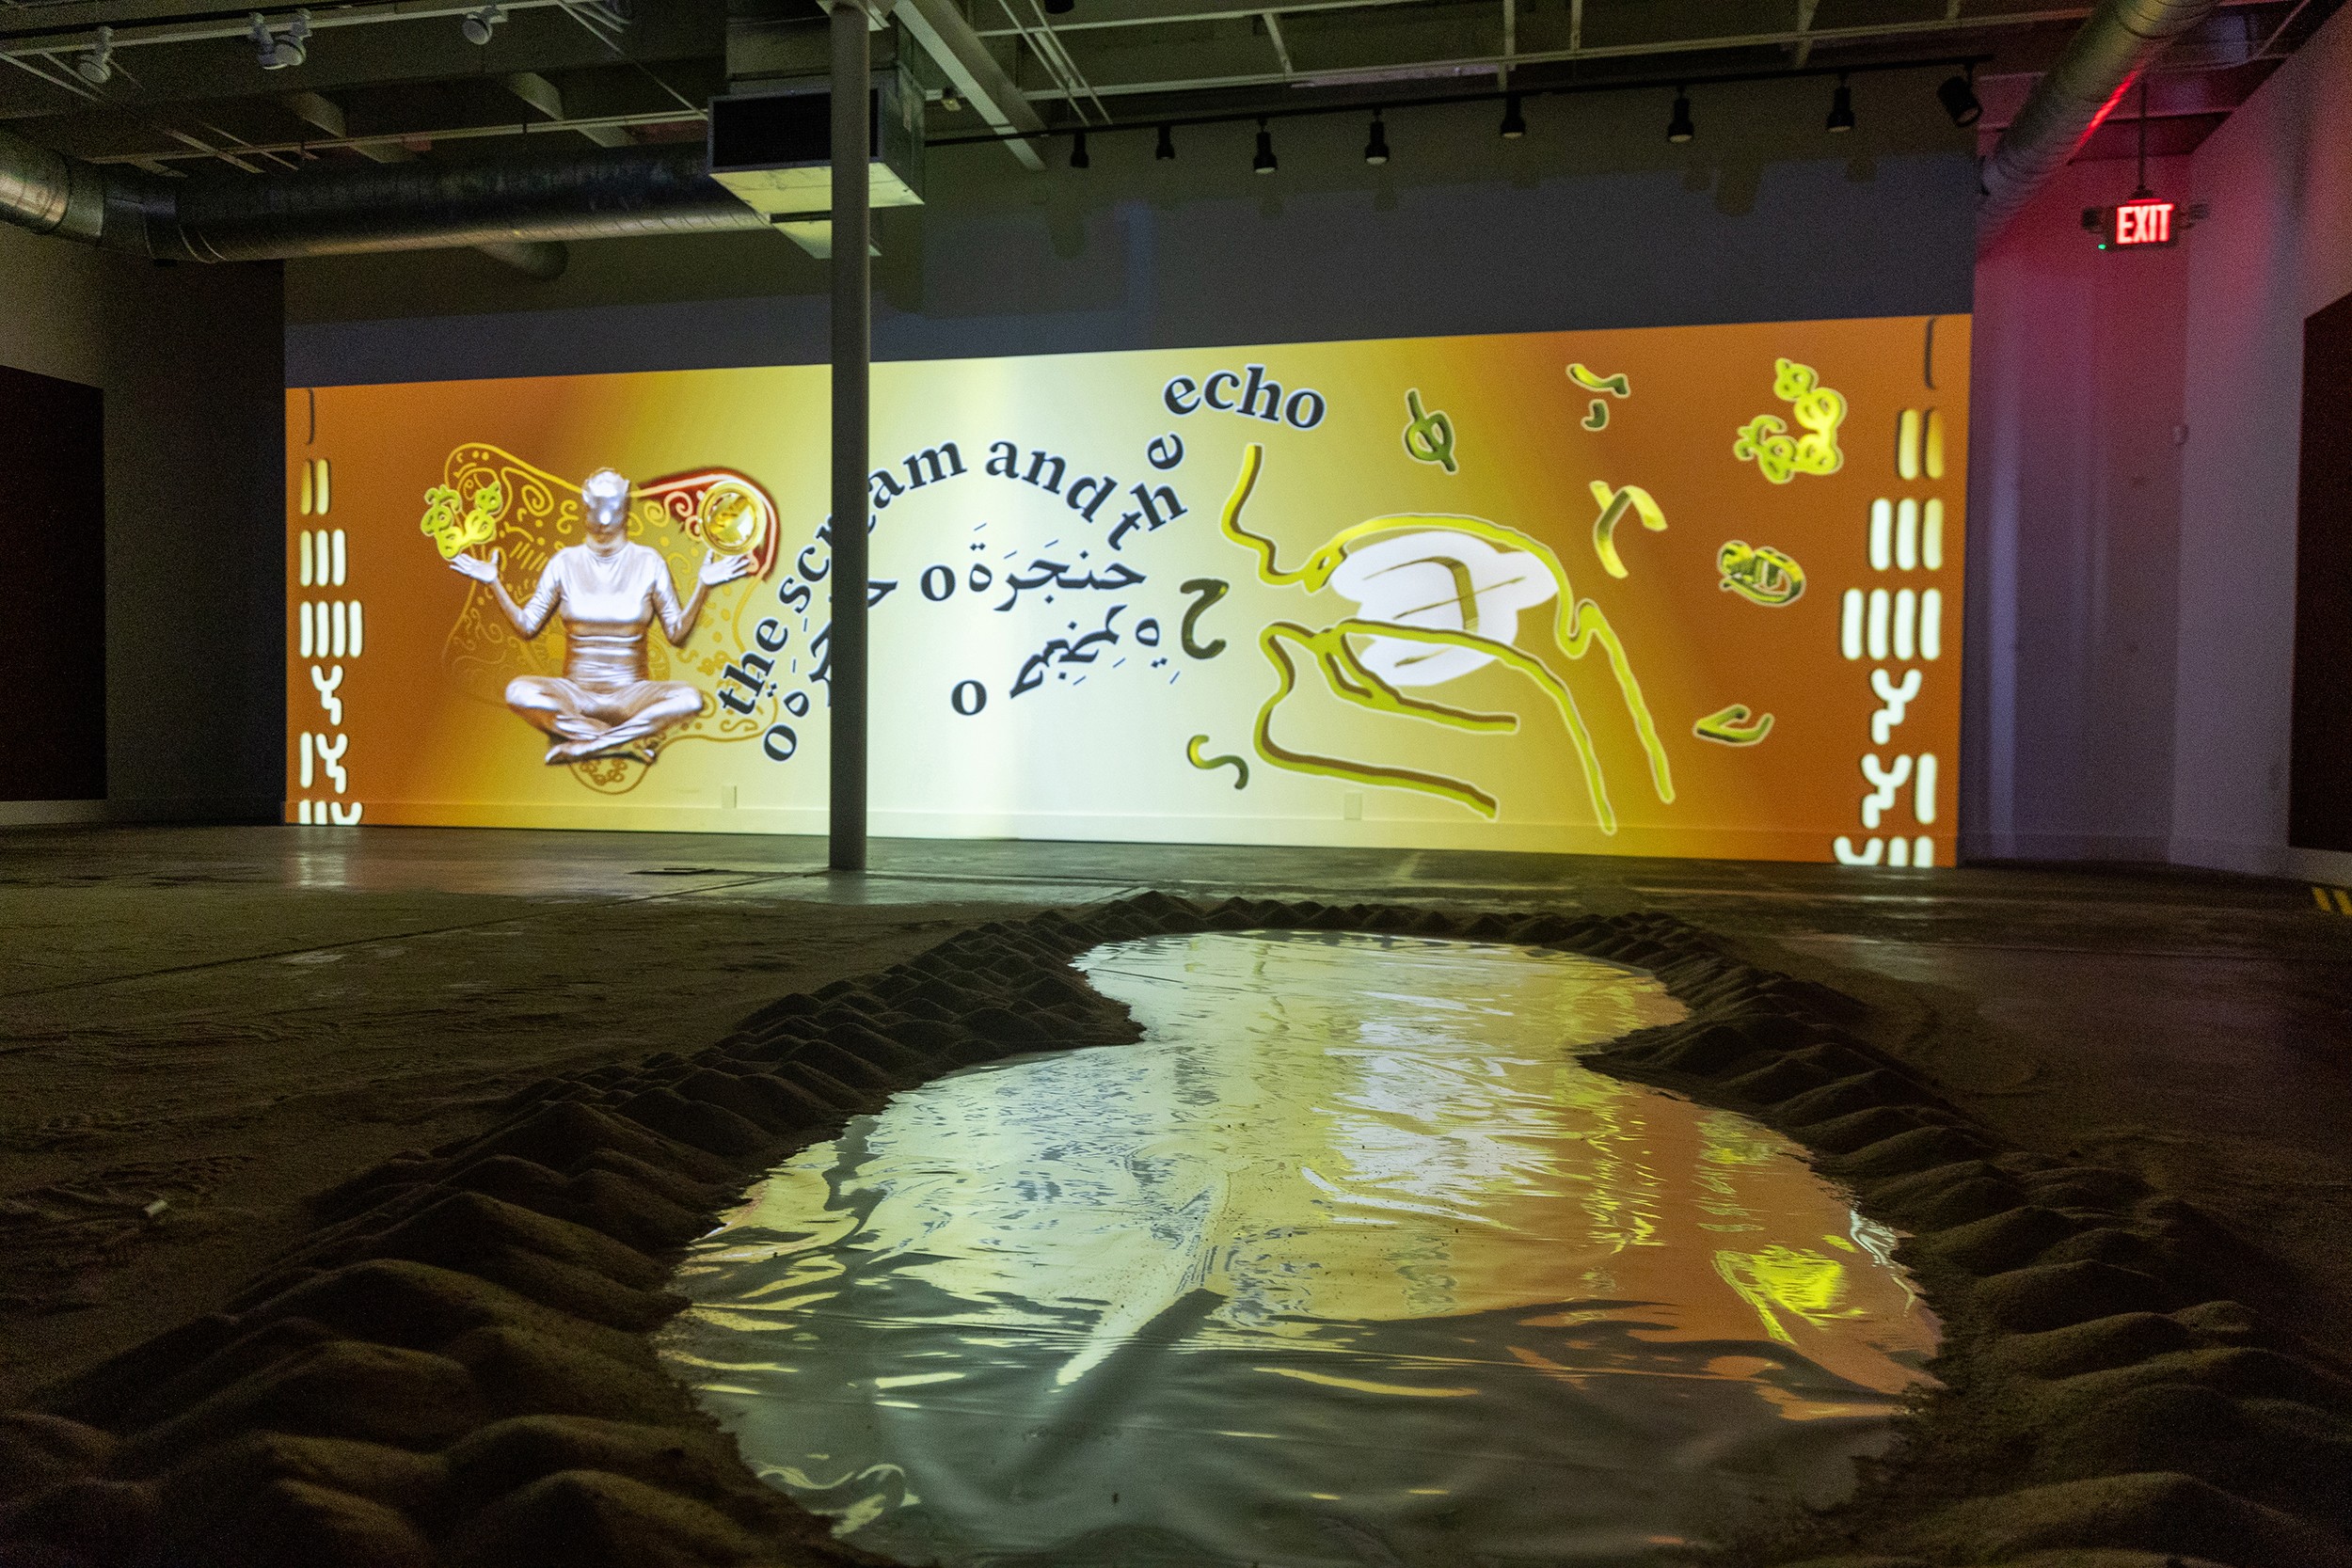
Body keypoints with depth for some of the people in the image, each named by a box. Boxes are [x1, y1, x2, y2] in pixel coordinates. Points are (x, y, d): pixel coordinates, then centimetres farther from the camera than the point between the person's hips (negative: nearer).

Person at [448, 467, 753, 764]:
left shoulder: (648, 562, 2)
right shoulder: (565, 562, 4)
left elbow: (677, 634, -1)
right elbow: (526, 627, 6)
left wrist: (703, 585, -11)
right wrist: (494, 583, -3)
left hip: (630, 694, 0)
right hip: (574, 694, 1)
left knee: (690, 697, -31)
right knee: (518, 691, -30)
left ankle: (580, 744, -26)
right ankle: (627, 740, -25)